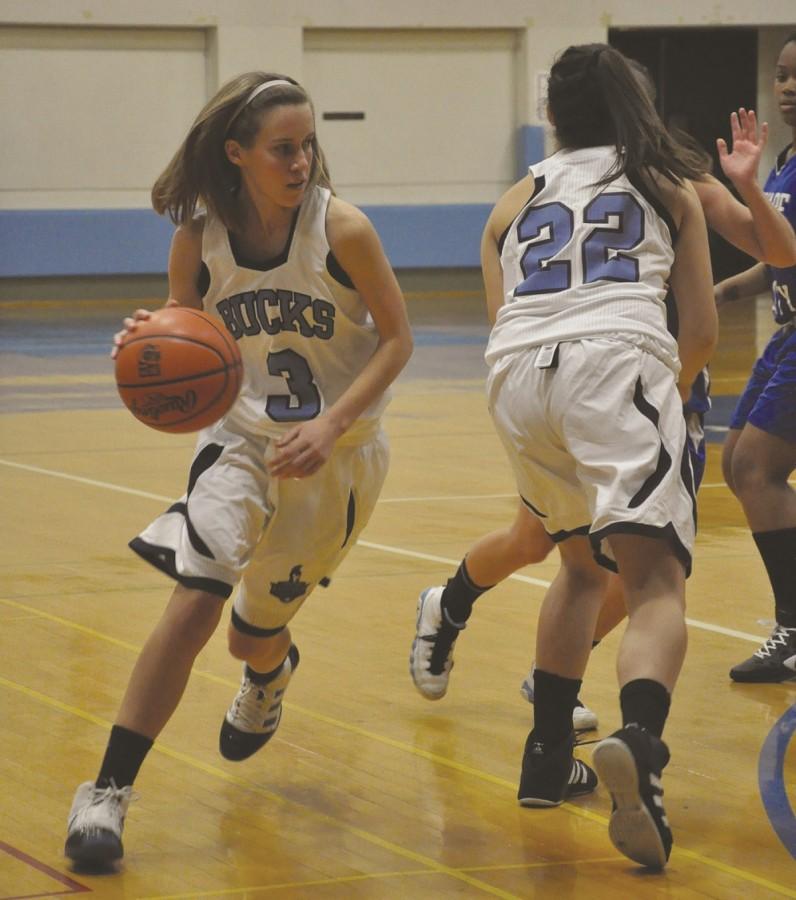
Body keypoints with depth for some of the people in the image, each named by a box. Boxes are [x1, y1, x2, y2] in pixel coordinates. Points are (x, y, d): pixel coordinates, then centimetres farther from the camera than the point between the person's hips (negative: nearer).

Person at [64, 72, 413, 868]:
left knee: (255, 634, 12)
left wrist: (332, 424, -24)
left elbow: (397, 338, -12)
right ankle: (108, 789, -12)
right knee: (194, 600, -20)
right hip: (242, 434, 1)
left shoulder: (341, 228, -20)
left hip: (338, 449, -1)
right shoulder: (199, 236, -12)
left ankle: (270, 673, 52)